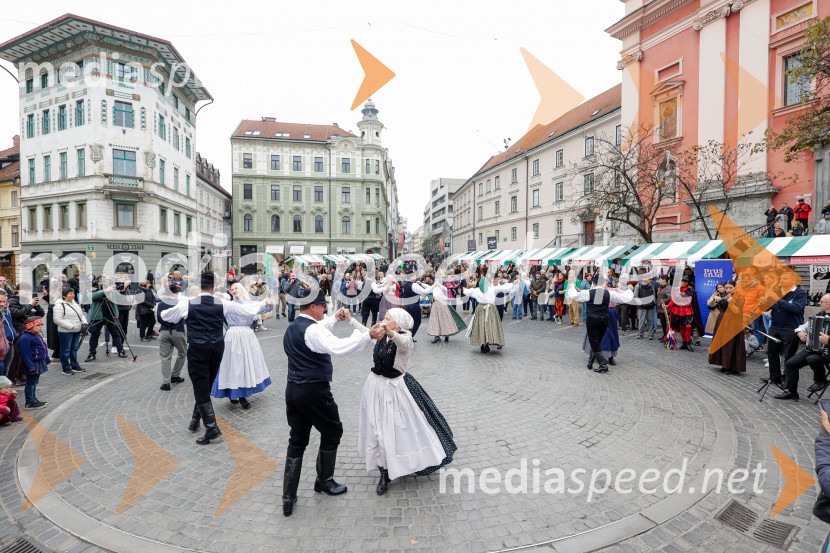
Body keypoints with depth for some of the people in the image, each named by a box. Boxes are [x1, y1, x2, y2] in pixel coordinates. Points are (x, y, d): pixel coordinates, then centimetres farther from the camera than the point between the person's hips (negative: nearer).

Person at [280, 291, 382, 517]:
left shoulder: (293, 328, 10)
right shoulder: (313, 329, -21)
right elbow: (339, 347, -37)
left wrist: (334, 318, 39)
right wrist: (368, 336, -37)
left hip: (293, 389, 9)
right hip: (314, 391, -9)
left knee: (297, 440, 15)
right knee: (332, 431, 14)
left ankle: (288, 497, 19)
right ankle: (324, 481, 32)